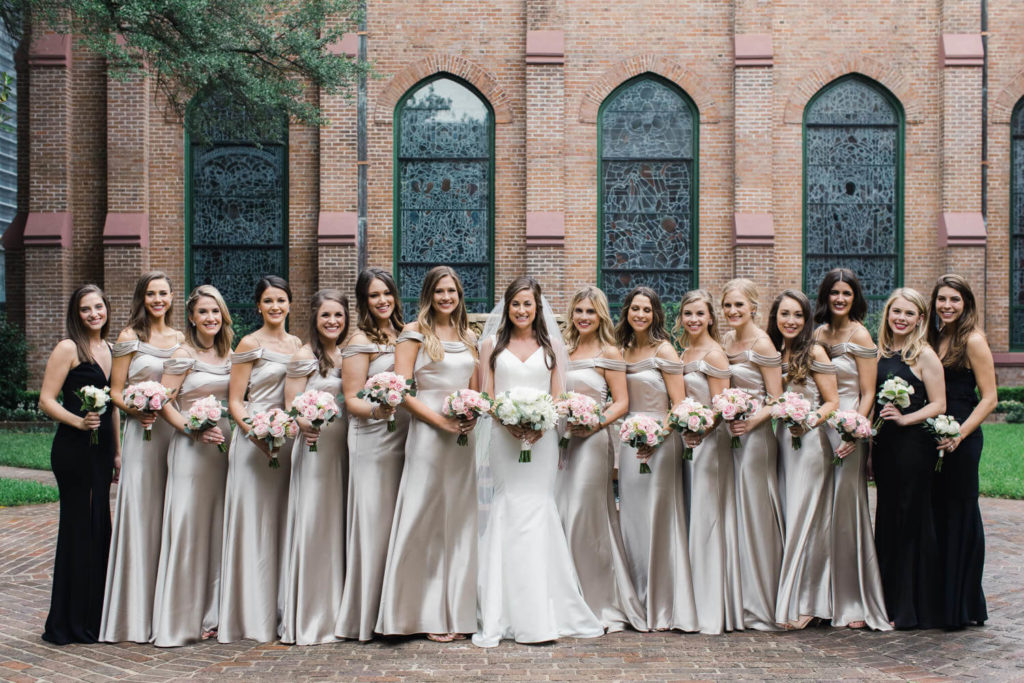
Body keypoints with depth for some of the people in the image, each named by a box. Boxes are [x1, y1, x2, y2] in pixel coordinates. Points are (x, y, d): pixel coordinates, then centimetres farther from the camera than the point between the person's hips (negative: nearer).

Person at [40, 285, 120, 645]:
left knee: (99, 527, 10)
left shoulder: (109, 350, 15)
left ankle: (93, 618, 20)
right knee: (78, 528, -3)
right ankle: (69, 623, 7)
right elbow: (46, 400, -10)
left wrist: (117, 451, 18)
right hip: (73, 449, -7)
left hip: (101, 449, 7)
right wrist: (79, 422, -24)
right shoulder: (68, 348, -7)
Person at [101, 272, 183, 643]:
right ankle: (137, 615, 1)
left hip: (177, 432, 3)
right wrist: (135, 410, -17)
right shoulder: (130, 338, 4)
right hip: (142, 433, -3)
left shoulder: (182, 339, 14)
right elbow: (115, 391, 1)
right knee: (140, 514, -5)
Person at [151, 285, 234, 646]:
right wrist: (194, 430, -19)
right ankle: (180, 620, 3)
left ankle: (211, 614, 19)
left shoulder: (227, 354, 12)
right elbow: (163, 402, -9)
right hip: (191, 448, -6)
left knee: (218, 526, 9)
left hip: (223, 445, 6)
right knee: (187, 526, -4)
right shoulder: (184, 355, -5)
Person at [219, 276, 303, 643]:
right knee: (252, 522, -4)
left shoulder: (297, 344, 14)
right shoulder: (250, 344, -2)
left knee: (283, 523, 8)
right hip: (254, 439, -5)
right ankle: (251, 616, 3)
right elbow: (235, 402, -5)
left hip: (288, 440, 5)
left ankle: (281, 611, 17)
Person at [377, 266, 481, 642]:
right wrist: (440, 420, -15)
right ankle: (428, 614, 4)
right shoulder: (414, 333, -1)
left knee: (459, 521, 7)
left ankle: (456, 611, 16)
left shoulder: (469, 337, 16)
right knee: (426, 520, -3)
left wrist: (473, 415, 0)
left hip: (462, 437, 6)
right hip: (428, 432, -5)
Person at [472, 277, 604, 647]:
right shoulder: (492, 344, 12)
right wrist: (508, 421, -13)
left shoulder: (552, 346, 13)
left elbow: (558, 396, 7)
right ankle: (506, 614, -2)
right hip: (503, 436, 0)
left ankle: (542, 612, 3)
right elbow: (486, 395, 6)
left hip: (542, 437, 0)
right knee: (508, 511, -6)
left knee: (537, 508, -4)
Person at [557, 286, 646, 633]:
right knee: (561, 517, 4)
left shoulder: (609, 352, -2)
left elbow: (622, 402, -5)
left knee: (585, 518, -5)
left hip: (593, 440, -6)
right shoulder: (565, 351, 16)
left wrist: (596, 423, -19)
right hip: (565, 439, 6)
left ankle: (600, 604, 7)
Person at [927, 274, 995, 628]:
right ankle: (940, 601, 21)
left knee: (960, 516, -1)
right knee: (937, 516, 11)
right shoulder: (936, 338, 13)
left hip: (961, 440, -7)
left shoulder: (973, 340, -8)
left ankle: (963, 607, 9)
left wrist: (959, 434, -19)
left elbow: (989, 398, -12)